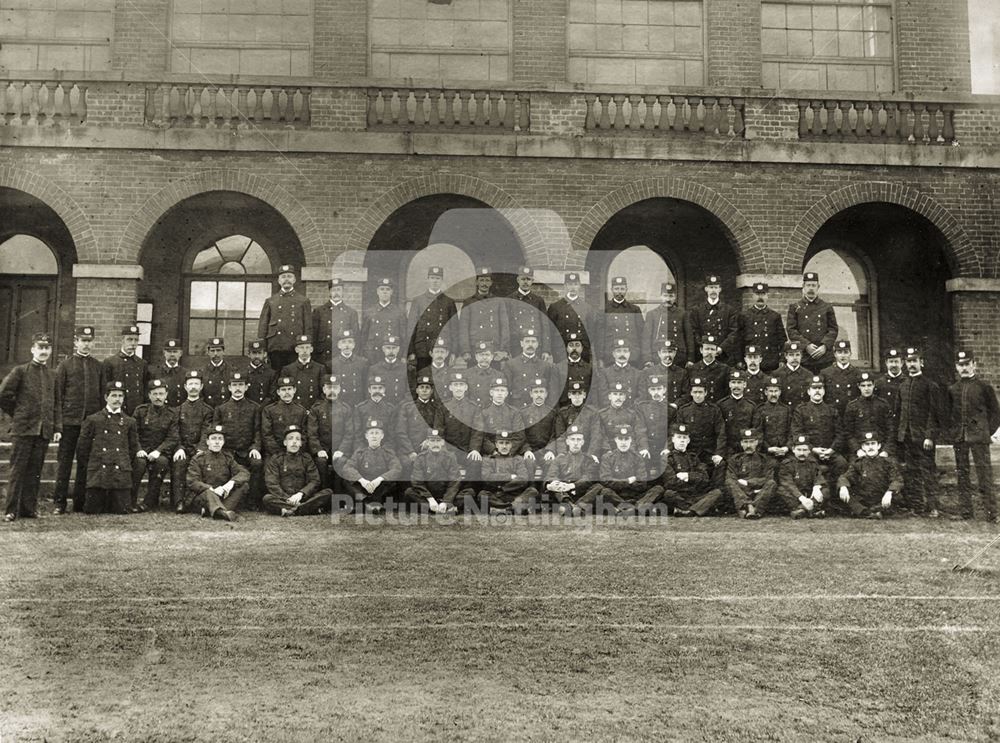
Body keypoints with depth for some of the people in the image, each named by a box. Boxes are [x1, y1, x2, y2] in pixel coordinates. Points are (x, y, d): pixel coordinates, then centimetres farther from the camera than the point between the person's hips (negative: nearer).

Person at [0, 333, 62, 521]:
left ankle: (29, 508, 14)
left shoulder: (52, 375, 12)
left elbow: (57, 403, 14)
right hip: (23, 428, -4)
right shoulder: (20, 371, -1)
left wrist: (57, 427, 7)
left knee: (34, 471, 7)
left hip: (44, 431, 4)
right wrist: (17, 414, 4)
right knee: (17, 470, -1)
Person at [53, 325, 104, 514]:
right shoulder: (65, 366, 4)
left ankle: (80, 503, 13)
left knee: (85, 464, 6)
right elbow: (57, 395, 0)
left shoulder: (98, 367, 11)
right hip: (69, 422, -2)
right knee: (64, 462, 0)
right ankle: (59, 502, 6)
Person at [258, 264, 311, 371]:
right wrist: (262, 351, 3)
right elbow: (262, 327, 10)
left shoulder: (303, 301, 9)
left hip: (295, 350, -1)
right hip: (275, 349, 1)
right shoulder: (270, 301, 12)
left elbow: (308, 329, 6)